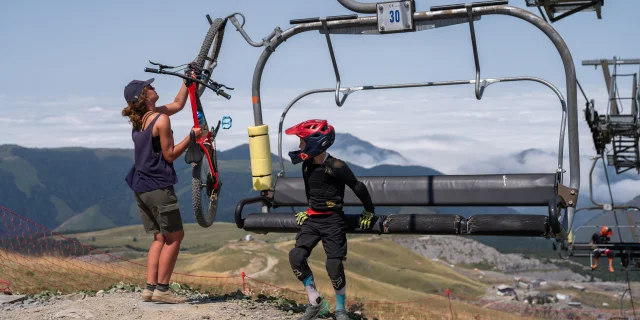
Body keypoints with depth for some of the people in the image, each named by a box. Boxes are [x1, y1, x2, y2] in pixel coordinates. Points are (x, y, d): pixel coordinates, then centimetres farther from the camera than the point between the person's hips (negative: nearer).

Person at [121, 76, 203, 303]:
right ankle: (161, 289, -2)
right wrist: (191, 136, -8)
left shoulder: (140, 118, 13)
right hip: (158, 186, -8)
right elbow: (170, 155, -12)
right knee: (174, 237, 0)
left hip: (140, 188, 8)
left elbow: (178, 104, 25)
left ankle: (150, 288, 8)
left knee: (160, 238, 13)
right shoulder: (161, 119, -13)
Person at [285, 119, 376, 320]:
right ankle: (316, 303, 3)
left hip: (333, 220, -6)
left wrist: (369, 212, 1)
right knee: (296, 256, -11)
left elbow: (358, 188, -8)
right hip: (312, 219, 6)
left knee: (334, 265, -10)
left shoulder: (336, 167, -17)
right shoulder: (307, 166, 5)